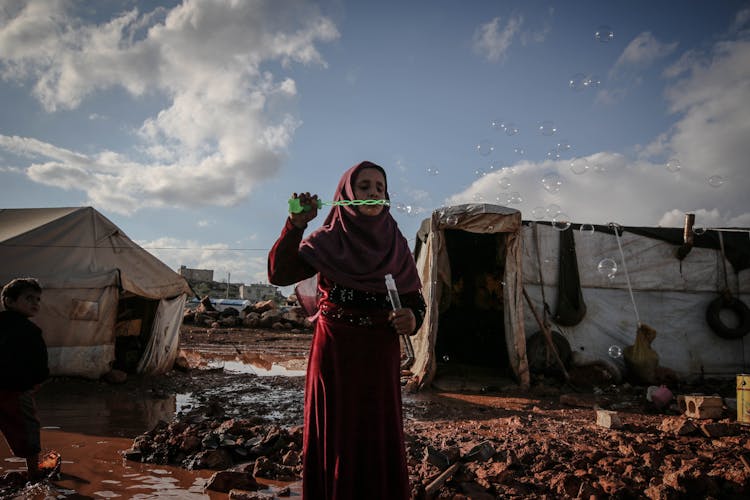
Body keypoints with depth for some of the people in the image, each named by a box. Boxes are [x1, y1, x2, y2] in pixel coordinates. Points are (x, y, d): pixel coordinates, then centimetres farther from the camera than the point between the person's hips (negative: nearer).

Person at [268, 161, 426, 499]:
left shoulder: (396, 244, 4)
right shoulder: (327, 241, -3)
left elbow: (415, 299, 5)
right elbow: (278, 274, -14)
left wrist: (412, 318, -17)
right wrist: (297, 223, -23)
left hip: (381, 357, 2)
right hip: (334, 355, -2)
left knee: (380, 440, 5)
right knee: (336, 439, 5)